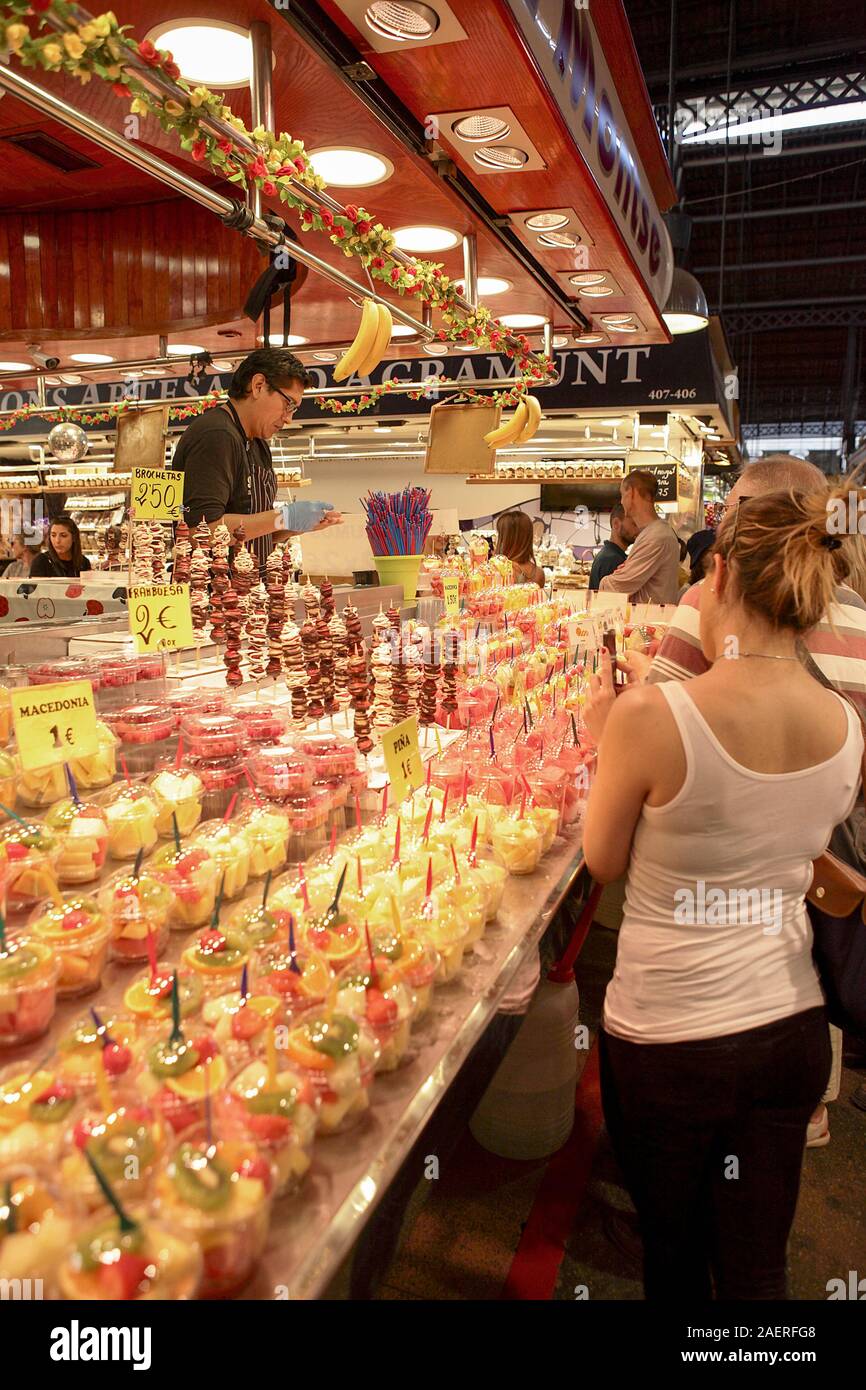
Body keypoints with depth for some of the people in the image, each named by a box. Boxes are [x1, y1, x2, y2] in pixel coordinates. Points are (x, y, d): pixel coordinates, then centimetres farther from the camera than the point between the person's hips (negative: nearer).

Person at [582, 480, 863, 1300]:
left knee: (673, 1249, 23)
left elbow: (604, 861, -8)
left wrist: (605, 741, 4)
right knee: (757, 1268, 22)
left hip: (667, 1040, -4)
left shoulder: (649, 717, -24)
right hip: (792, 1027, 5)